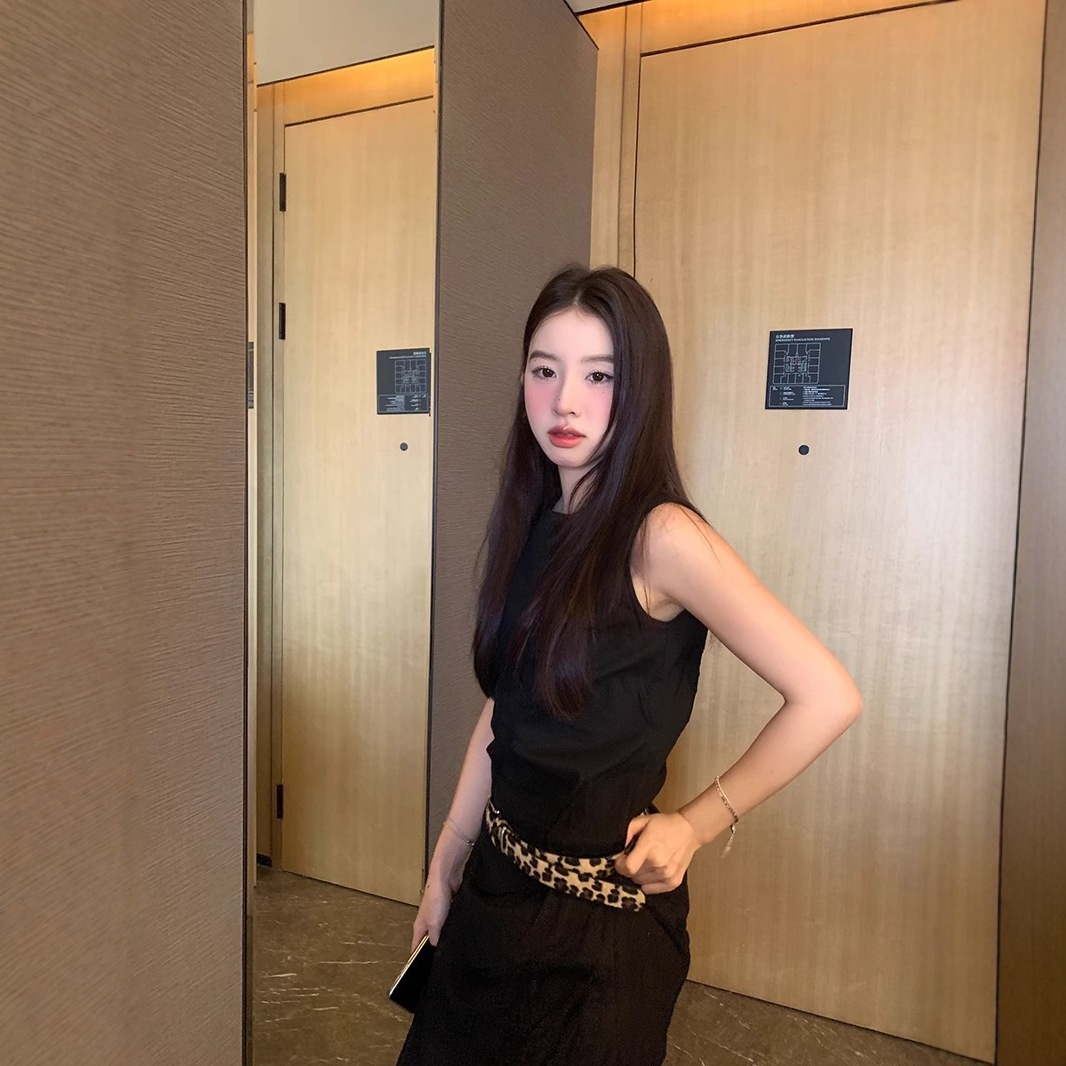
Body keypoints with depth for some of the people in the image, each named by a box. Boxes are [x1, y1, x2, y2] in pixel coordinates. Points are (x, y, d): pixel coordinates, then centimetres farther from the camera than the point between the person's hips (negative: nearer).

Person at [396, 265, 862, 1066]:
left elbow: (829, 697, -21)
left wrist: (697, 825, -14)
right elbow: (502, 710, 3)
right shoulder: (535, 525, -2)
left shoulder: (661, 536, -22)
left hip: (601, 903, -6)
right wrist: (447, 863, 7)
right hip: (498, 881, 6)